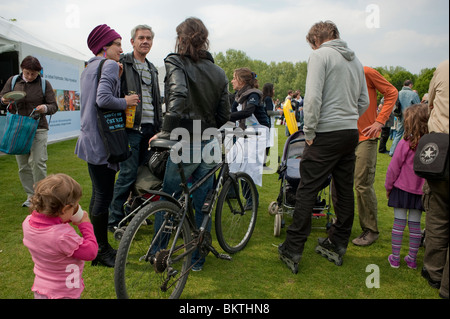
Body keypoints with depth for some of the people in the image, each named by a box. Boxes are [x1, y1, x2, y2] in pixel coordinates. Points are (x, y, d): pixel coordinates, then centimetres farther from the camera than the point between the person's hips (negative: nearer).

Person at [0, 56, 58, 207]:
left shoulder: (44, 84, 1)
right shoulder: (13, 81, 7)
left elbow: (54, 106, 1)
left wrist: (46, 108, -23)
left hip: (38, 128, -3)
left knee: (37, 162, -12)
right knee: (23, 165, 6)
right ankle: (30, 196, 18)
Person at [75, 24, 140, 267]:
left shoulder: (88, 69, 19)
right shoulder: (110, 65, -11)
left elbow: (98, 96, 12)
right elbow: (104, 99, -25)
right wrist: (127, 101, -11)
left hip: (90, 140, 10)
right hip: (102, 141, -10)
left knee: (98, 194, 17)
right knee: (104, 196, -2)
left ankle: (97, 246, 28)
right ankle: (102, 250, 9)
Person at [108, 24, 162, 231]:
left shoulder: (152, 69, 23)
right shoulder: (122, 63, 1)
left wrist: (159, 127, 20)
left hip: (149, 129, 7)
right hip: (130, 128, -7)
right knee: (128, 174, -8)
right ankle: (115, 220, 4)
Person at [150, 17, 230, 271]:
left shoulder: (176, 63, -7)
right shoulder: (219, 72, 8)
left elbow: (179, 95, -26)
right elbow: (224, 115, 7)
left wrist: (165, 133, -23)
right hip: (209, 145, 5)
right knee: (202, 205, 13)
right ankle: (198, 257, 25)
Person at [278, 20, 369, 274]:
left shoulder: (320, 55, -5)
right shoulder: (355, 60, 17)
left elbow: (313, 97, -17)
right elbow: (364, 102, 17)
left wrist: (309, 132, -11)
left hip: (327, 135, -8)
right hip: (352, 134, 8)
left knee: (307, 192, -4)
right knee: (345, 191, 12)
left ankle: (293, 251, 1)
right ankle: (337, 246, 24)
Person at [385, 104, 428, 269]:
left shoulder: (405, 143, -16)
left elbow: (393, 168, -9)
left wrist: (388, 187, 4)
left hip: (402, 189, -3)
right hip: (421, 191, 3)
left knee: (399, 223, 6)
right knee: (415, 224, 12)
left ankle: (395, 257, 13)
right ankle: (412, 259, 23)